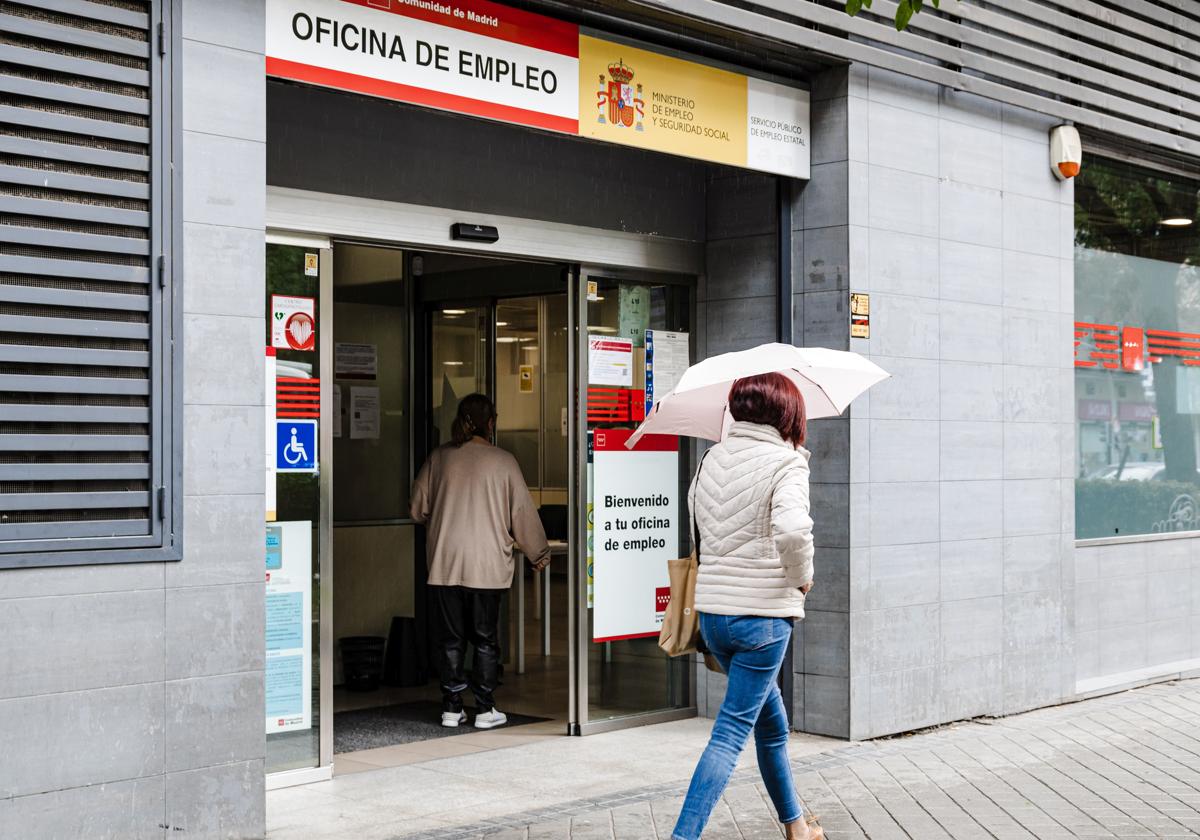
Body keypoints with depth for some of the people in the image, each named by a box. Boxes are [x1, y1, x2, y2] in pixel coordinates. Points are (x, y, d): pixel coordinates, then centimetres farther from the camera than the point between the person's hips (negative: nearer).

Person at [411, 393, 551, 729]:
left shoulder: (439, 457, 2)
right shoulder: (503, 461, -4)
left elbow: (418, 508, 9)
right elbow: (522, 513, 0)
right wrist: (539, 554, 13)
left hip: (444, 564, 2)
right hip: (488, 566, -2)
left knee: (449, 638, 10)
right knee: (486, 639, 7)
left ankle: (451, 707, 14)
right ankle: (485, 708, 10)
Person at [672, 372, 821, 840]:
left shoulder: (712, 458, 7)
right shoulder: (786, 461, -12)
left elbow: (698, 520, 17)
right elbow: (792, 529, -26)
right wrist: (802, 577, -11)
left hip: (712, 609, 7)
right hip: (763, 612, -7)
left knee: (772, 720, 22)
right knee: (733, 729, -2)